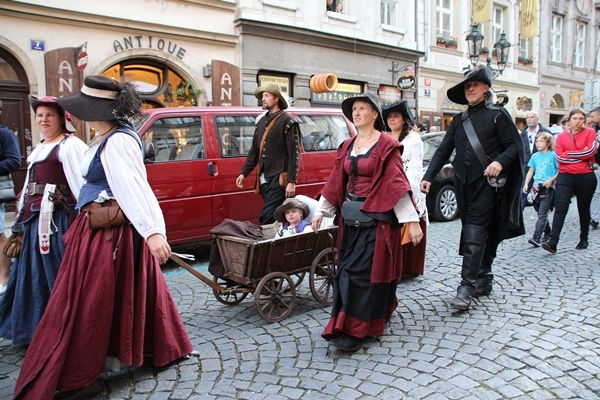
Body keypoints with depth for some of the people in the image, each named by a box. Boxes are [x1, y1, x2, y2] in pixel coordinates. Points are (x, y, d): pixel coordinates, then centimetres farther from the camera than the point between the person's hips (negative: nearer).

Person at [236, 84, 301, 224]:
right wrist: (244, 173, 14)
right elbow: (254, 150, 20)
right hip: (264, 178, 7)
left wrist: (292, 181, -17)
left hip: (279, 178, -7)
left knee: (267, 217, -12)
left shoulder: (287, 121, -6)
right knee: (274, 216, 12)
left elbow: (294, 153, -11)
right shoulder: (261, 122, 16)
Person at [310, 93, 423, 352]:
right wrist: (321, 211, 13)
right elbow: (336, 182, 14)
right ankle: (374, 316, 27)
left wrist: (412, 221, -15)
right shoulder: (348, 146, 12)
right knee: (347, 269, 9)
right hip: (350, 217, 7)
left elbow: (397, 184, -12)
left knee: (364, 271, -4)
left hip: (376, 217, -7)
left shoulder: (386, 146, -7)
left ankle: (353, 330, 2)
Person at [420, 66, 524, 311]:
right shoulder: (459, 120, 14)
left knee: (475, 234, -10)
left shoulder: (498, 115, 1)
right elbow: (443, 150, 10)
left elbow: (516, 145, -3)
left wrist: (500, 161, -23)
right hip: (463, 183, 5)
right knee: (479, 233, 11)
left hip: (487, 183, -5)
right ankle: (484, 280, 22)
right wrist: (428, 177, -1)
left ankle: (467, 287, -8)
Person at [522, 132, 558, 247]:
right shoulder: (535, 156, 11)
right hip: (536, 187, 5)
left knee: (542, 214, -9)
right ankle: (548, 233, 30)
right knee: (540, 213, 13)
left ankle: (536, 238, -15)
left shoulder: (553, 155, -3)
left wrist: (551, 180, -16)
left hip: (548, 187, -5)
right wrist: (526, 184, 5)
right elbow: (531, 171, 14)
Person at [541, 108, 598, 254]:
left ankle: (583, 239, 28)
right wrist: (582, 155, -6)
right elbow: (559, 157, -6)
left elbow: (591, 151, -12)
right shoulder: (561, 136, 6)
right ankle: (553, 242, -17)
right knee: (560, 208, -11)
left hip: (586, 177, 0)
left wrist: (569, 154, -6)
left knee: (583, 209, 12)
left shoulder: (590, 132, 4)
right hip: (565, 177, 0)